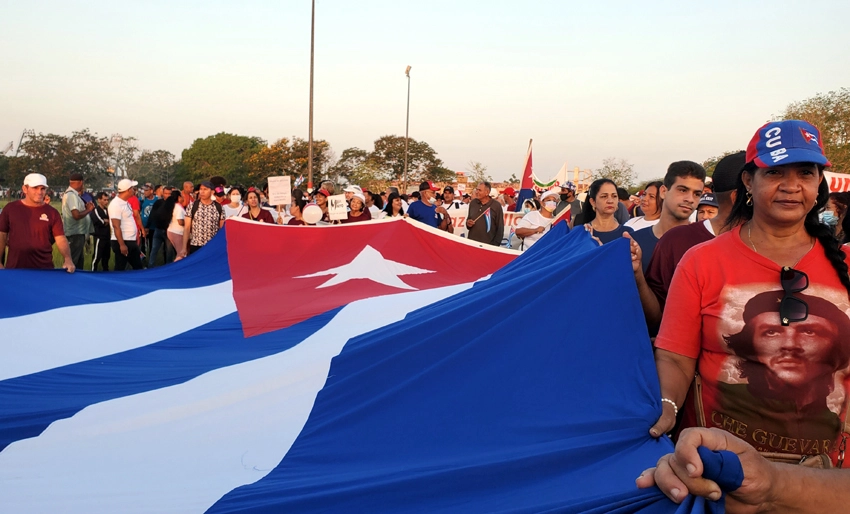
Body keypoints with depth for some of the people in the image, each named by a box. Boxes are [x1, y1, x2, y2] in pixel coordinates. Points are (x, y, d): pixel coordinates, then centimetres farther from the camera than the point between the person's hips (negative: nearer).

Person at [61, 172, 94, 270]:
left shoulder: (71, 193, 12)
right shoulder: (71, 195, -19)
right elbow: (77, 215, -28)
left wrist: (85, 207, 7)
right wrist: (89, 210, -13)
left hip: (77, 233, 11)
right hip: (75, 234, -11)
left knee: (79, 260, 19)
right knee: (72, 261, -5)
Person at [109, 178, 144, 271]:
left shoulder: (126, 202, 12)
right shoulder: (116, 204, -17)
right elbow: (116, 226, -21)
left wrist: (136, 237, 18)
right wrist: (122, 244, -24)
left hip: (131, 241, 10)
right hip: (122, 242, -10)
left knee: (138, 266, 16)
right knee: (120, 269, -1)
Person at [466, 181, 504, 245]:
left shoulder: (496, 206, -6)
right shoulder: (473, 203, 7)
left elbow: (500, 228, -4)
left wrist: (495, 245, -8)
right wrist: (468, 223, -3)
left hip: (488, 245, -4)